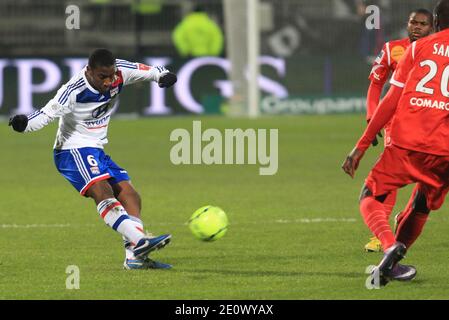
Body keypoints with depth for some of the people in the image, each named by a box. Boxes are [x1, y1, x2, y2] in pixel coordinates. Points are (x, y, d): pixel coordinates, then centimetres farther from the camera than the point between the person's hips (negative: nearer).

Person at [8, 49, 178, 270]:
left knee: (130, 196, -2)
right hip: (73, 150, -8)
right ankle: (138, 241, -42)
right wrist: (25, 123, -42)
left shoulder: (119, 72, -7)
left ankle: (135, 256, -4)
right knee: (102, 191, -29)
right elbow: (47, 114, -24)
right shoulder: (74, 91, -24)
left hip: (96, 151, 8)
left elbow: (149, 71, 1)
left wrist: (163, 76, -21)